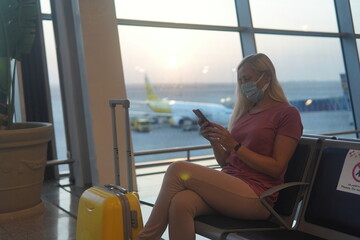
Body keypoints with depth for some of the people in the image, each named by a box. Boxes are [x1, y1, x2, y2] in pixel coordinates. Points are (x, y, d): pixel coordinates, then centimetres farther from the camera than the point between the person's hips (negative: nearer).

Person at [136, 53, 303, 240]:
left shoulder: (287, 113, 1)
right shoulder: (244, 112, 20)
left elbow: (276, 168, -6)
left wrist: (235, 146, -13)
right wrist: (214, 141, 0)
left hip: (256, 196, -5)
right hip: (228, 186, 6)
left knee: (179, 170, -21)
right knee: (181, 203, -28)